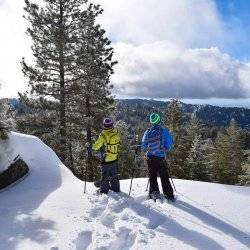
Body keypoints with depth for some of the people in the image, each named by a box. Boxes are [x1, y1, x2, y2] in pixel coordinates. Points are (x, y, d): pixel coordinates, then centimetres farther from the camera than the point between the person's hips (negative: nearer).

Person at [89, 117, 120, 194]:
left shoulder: (103, 135, -23)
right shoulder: (116, 132, -8)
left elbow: (96, 146, -17)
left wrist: (91, 147, 2)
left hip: (106, 160, -5)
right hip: (115, 159, 5)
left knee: (105, 176, 11)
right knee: (114, 176, 22)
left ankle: (104, 191, 22)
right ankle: (116, 189, 34)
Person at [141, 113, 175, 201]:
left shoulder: (148, 132, -5)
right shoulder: (164, 131, -8)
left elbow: (143, 145, 0)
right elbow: (170, 143, -4)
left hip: (150, 157, 1)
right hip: (161, 157, 0)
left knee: (152, 176, 14)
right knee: (164, 177, 9)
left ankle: (154, 192, 13)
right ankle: (169, 195, 13)